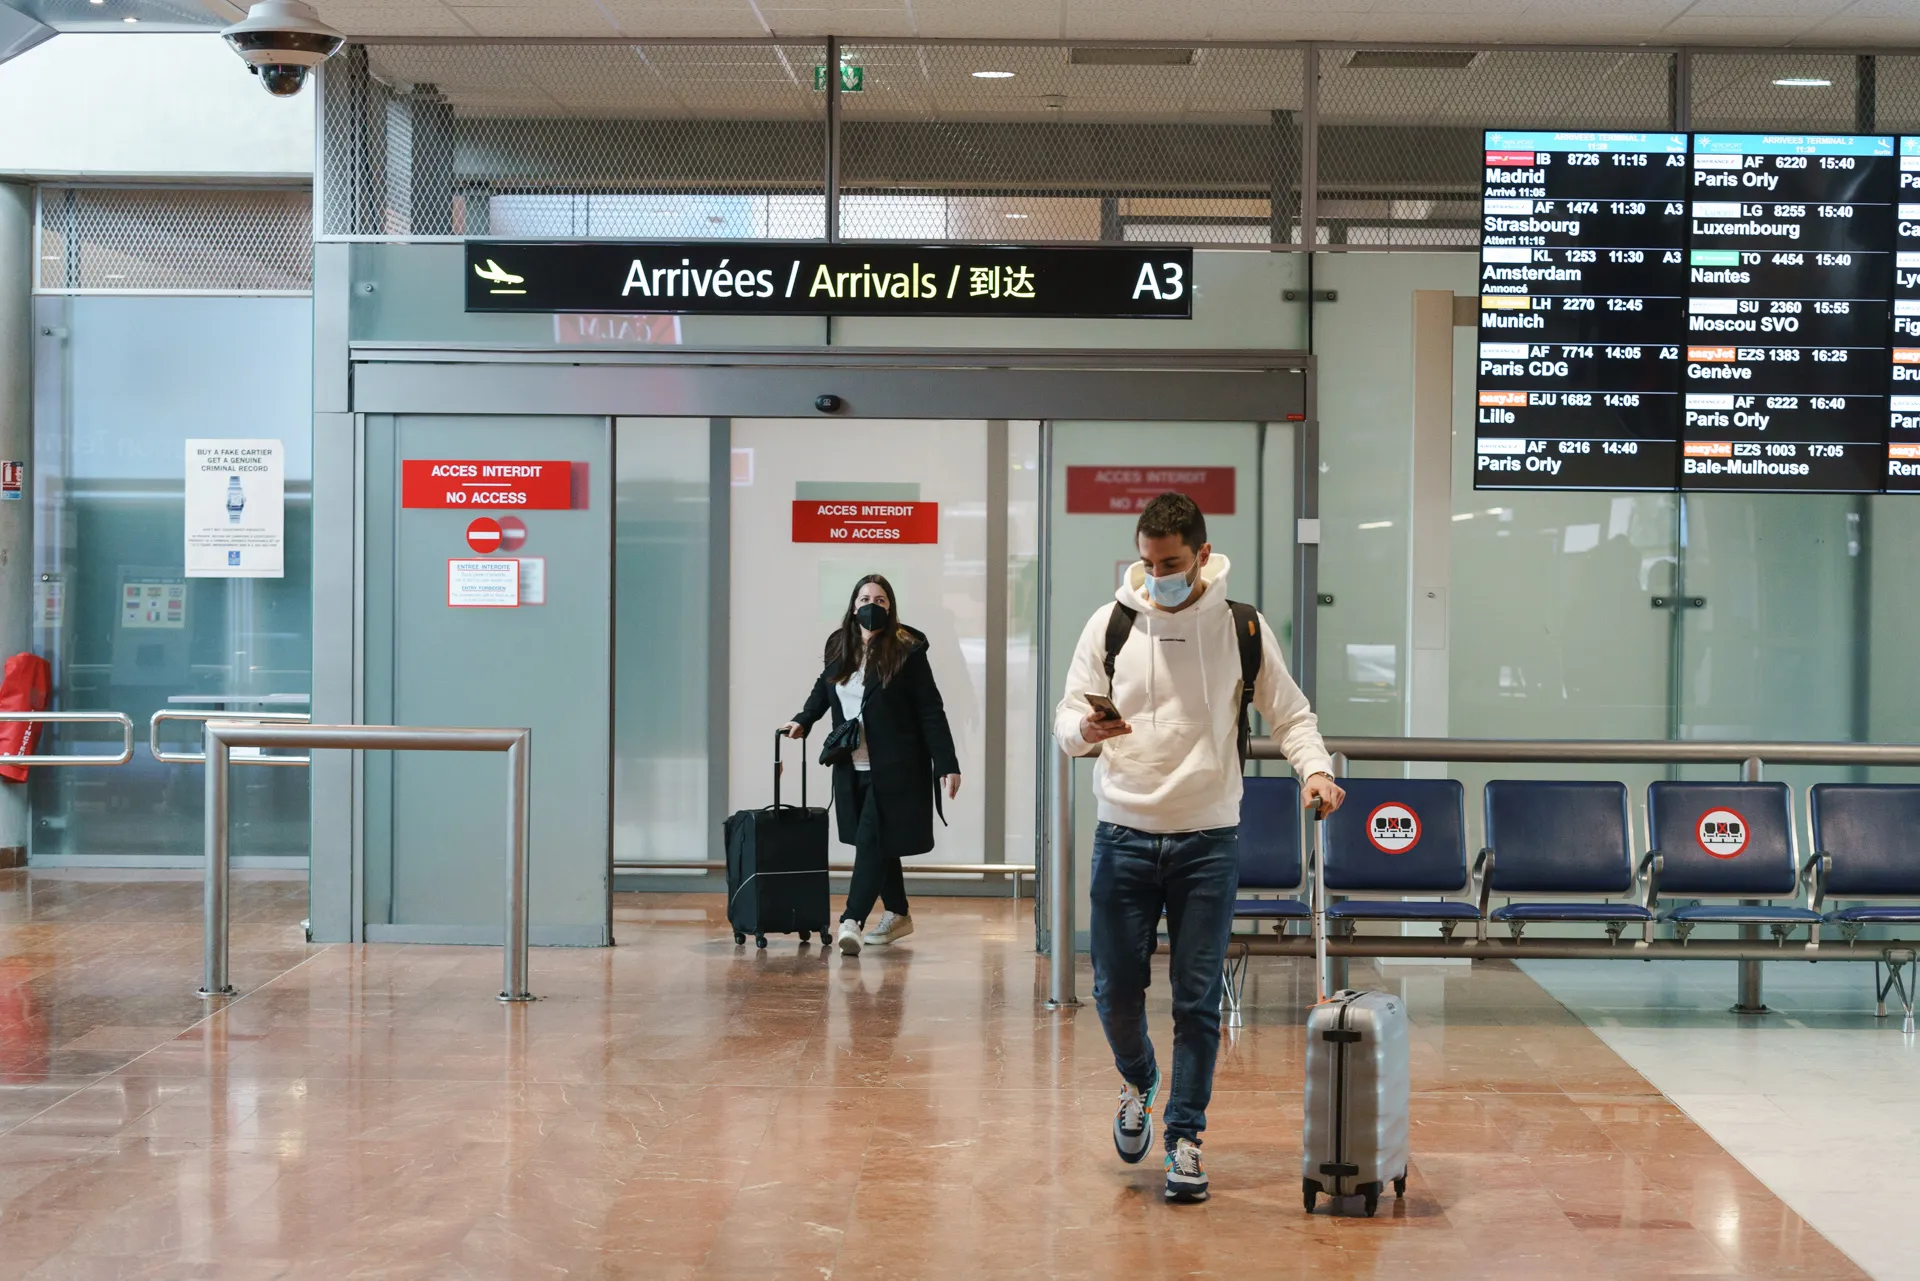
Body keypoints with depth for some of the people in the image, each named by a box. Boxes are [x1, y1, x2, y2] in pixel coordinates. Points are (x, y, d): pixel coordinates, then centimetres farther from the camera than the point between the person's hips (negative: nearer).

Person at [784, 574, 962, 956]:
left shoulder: (907, 651, -10)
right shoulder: (839, 648, 5)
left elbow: (931, 711, -10)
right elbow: (824, 688, 24)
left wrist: (947, 765, -14)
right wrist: (803, 720, 9)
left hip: (894, 769, -6)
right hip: (853, 770, 6)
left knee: (872, 841, -11)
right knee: (879, 842, 14)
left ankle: (852, 921, -16)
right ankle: (898, 916, 28)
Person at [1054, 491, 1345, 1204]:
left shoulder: (1242, 628, 2)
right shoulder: (1111, 623, 2)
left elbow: (1290, 714, 6)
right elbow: (1067, 716, 2)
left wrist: (1315, 769, -14)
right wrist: (1085, 730, -23)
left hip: (1209, 842, 0)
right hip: (1123, 836, 1)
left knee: (1198, 999, 0)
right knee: (1116, 990, 1)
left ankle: (1185, 1141, 11)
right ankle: (1139, 1082, 32)